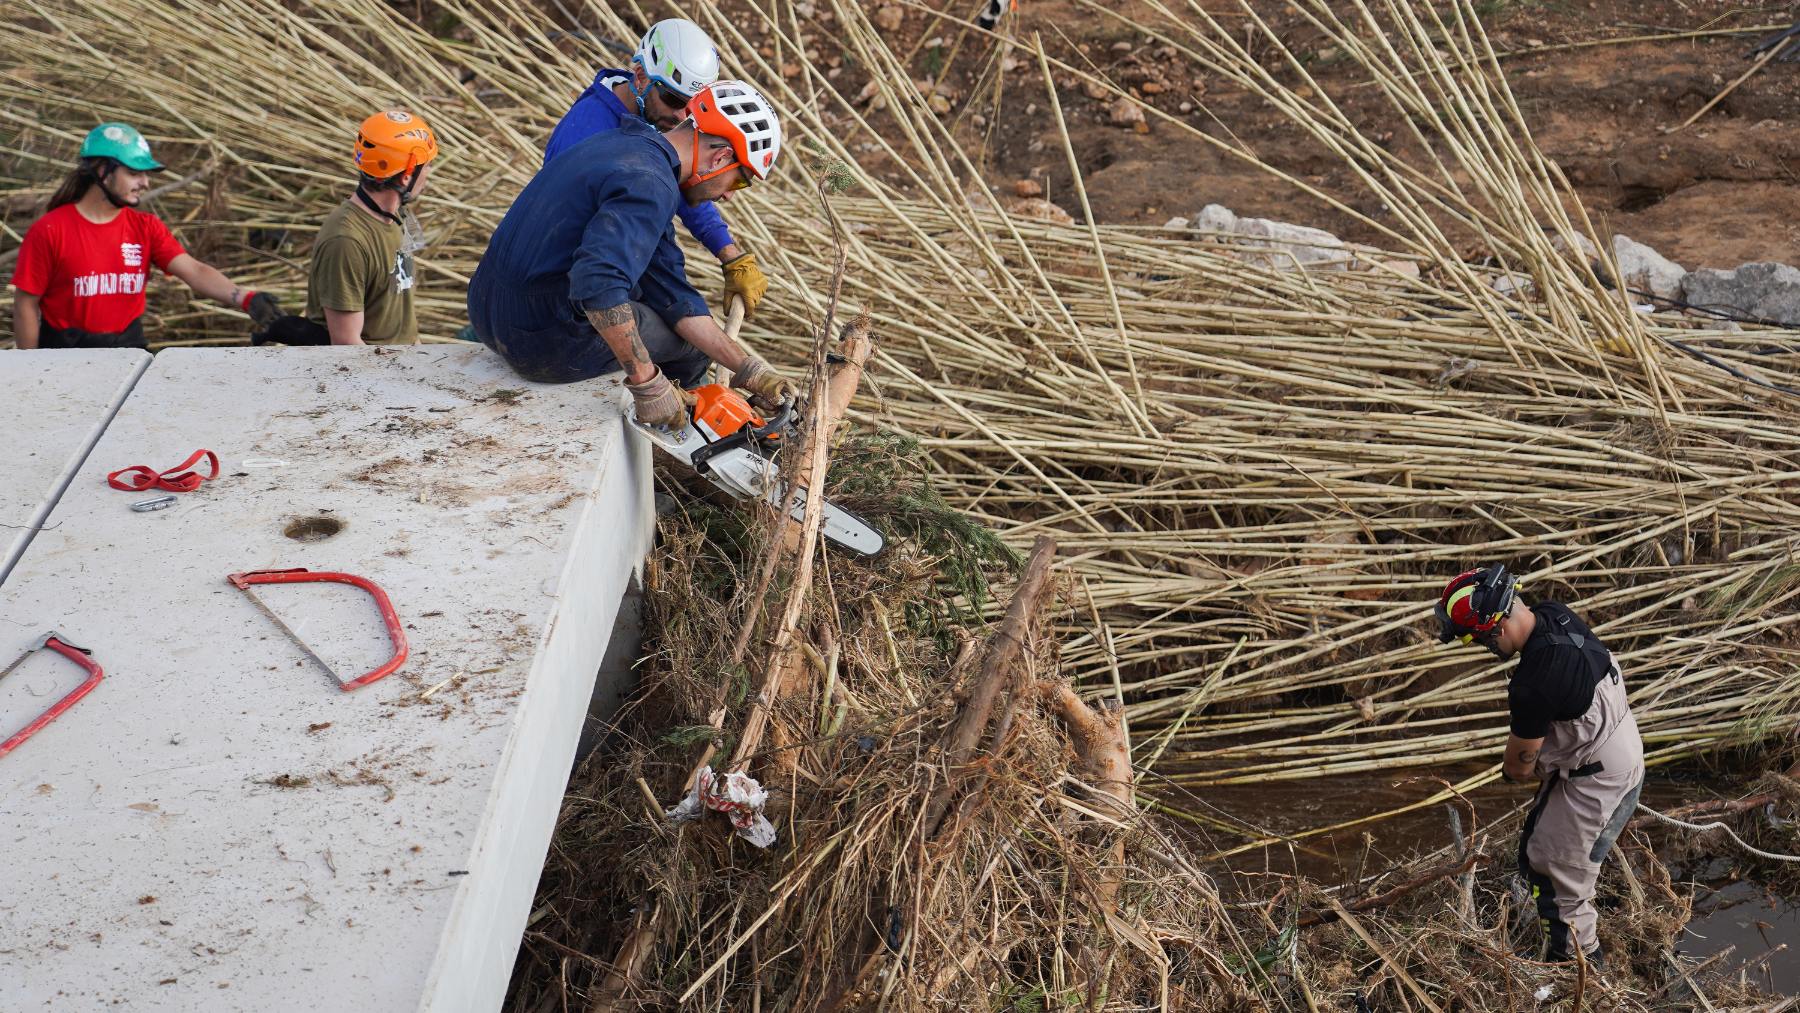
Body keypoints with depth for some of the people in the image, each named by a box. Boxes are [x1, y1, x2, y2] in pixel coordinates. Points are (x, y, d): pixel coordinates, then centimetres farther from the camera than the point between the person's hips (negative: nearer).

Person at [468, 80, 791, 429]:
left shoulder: (633, 144, 9)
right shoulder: (651, 184, -21)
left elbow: (674, 295, 9)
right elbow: (598, 286, -37)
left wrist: (747, 370, 6)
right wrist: (648, 383, -27)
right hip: (546, 341, -9)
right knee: (691, 340, 15)